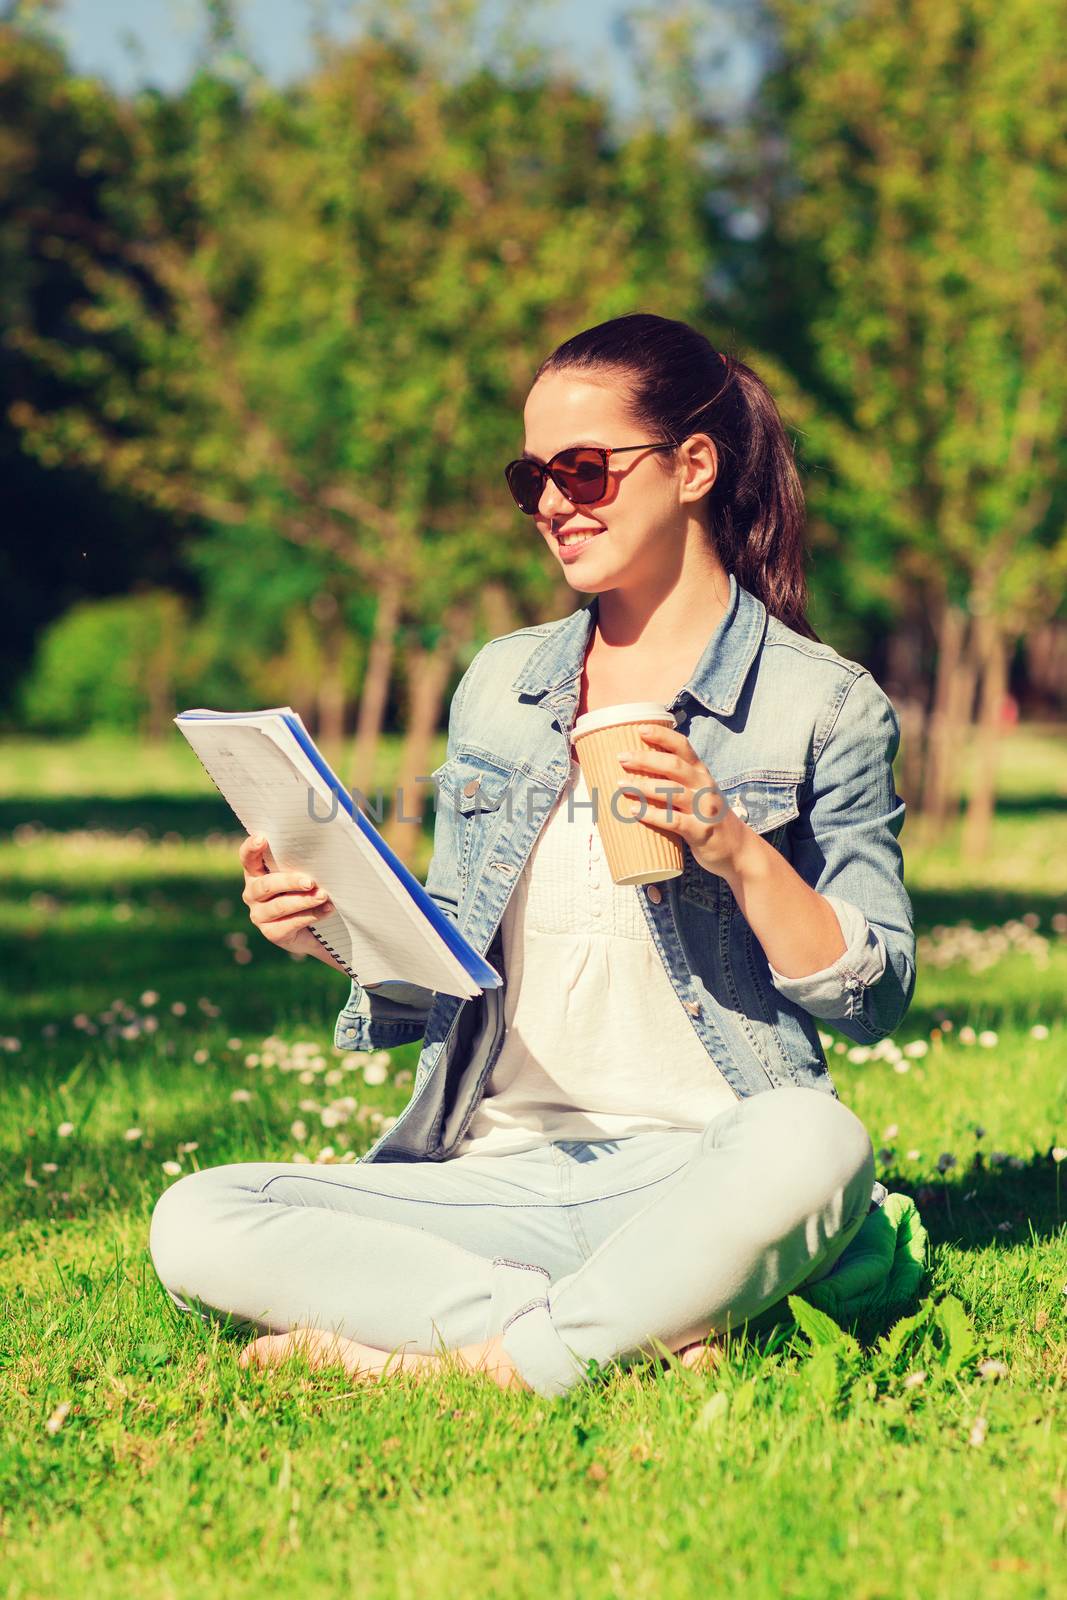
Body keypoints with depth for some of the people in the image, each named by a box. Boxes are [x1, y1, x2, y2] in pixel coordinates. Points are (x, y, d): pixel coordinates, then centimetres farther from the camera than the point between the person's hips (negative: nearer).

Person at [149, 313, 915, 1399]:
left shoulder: (822, 703, 3)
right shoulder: (497, 685, 16)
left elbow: (875, 1001, 0)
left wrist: (738, 854, -15)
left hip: (699, 1175, -4)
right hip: (500, 1176, 4)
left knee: (812, 1144, -40)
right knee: (195, 1224, -20)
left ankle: (477, 1356, -24)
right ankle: (647, 1327, -24)